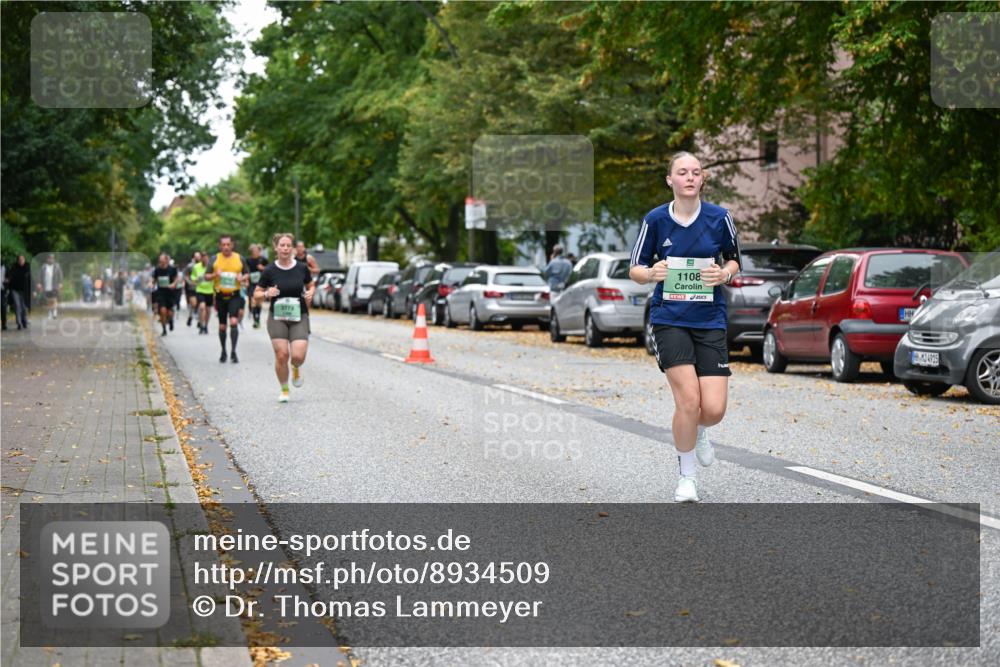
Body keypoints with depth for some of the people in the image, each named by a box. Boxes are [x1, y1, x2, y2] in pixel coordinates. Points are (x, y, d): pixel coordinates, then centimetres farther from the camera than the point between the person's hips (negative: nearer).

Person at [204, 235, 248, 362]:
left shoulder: (239, 259, 5)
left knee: (233, 322, -18)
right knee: (222, 326, 9)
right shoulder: (214, 259, 3)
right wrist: (215, 275, -16)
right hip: (220, 296, 1)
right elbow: (206, 276, 5)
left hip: (234, 295, -1)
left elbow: (246, 274, 14)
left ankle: (233, 352, -14)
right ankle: (223, 351, 26)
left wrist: (242, 278, -9)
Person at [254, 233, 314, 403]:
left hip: (299, 318, 1)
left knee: (298, 356, -14)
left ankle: (296, 369, 25)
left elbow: (311, 285, 19)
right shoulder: (269, 270, -3)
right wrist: (266, 294, -17)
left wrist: (310, 293, -3)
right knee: (281, 355, -10)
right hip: (277, 317, -1)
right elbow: (256, 296, 4)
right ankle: (284, 390, 12)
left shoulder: (302, 268, 0)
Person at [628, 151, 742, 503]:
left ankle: (699, 432, 33)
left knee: (713, 409, -7)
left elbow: (733, 260, 13)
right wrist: (651, 273, -17)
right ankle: (687, 476, 8)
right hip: (669, 319, -1)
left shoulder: (719, 217, -1)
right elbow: (635, 269, 5)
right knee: (688, 400, -16)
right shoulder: (655, 219, -3)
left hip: (710, 320, 1)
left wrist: (724, 274, -10)